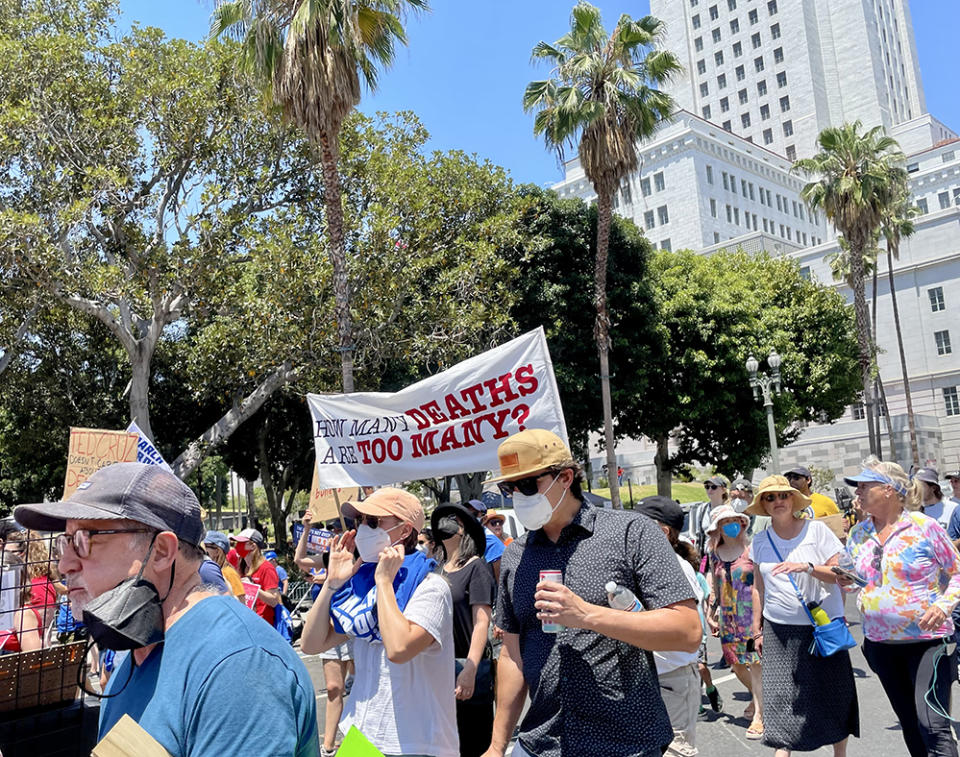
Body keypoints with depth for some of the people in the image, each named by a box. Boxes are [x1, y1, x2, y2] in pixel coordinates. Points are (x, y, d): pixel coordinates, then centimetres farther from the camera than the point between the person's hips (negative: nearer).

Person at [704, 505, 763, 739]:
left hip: (751, 612, -4)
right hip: (728, 615, 5)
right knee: (735, 663, 11)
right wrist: (710, 613, 14)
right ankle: (757, 697, 37)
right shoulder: (714, 553, 5)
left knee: (754, 662, -4)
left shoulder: (751, 549, -7)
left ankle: (759, 715, 5)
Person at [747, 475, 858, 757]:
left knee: (833, 694, 8)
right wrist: (757, 629, 12)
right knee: (780, 697, -2)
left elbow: (842, 573, -7)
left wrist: (807, 567, -24)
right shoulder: (760, 543, 5)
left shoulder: (816, 530, -4)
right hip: (779, 629, 2)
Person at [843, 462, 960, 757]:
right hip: (880, 642, 5)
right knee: (909, 722, 15)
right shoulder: (858, 534, 5)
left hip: (926, 640, -5)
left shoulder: (923, 526, -9)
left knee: (932, 724, -12)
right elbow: (849, 578, 13)